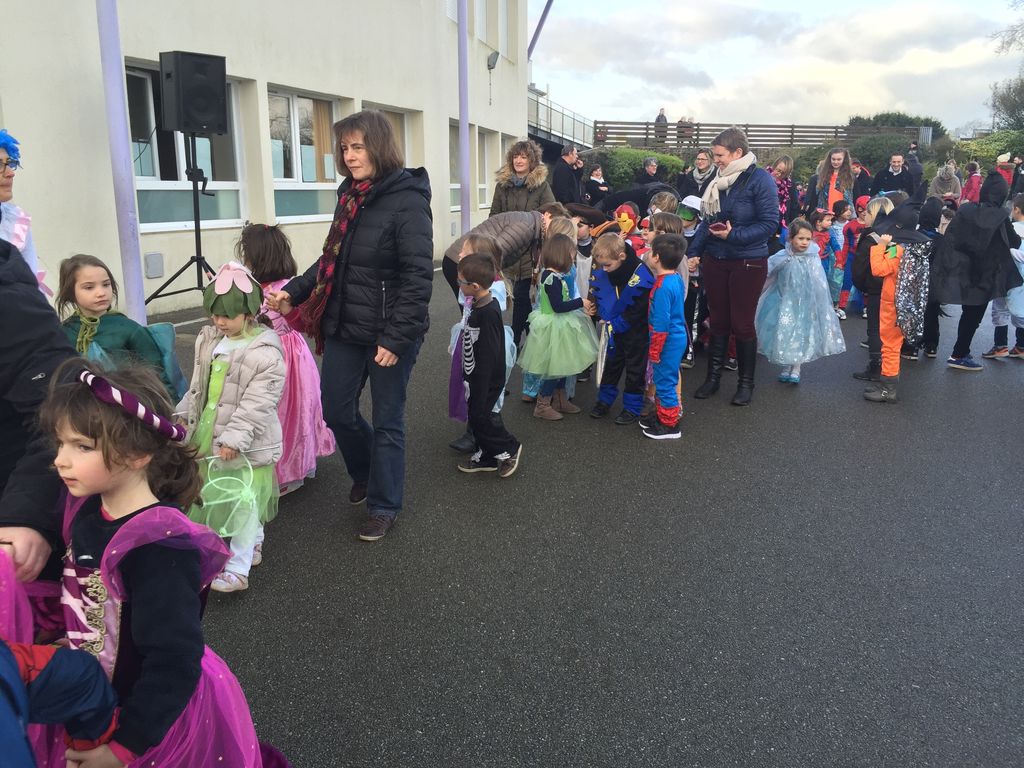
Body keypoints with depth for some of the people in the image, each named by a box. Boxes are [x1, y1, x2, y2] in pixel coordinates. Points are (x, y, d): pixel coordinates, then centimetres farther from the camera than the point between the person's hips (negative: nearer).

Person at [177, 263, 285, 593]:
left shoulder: (265, 352, -20)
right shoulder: (210, 341, 6)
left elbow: (257, 403, -23)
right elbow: (199, 385, 17)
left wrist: (234, 437, -25)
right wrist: (186, 413, 14)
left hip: (247, 442, -8)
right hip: (209, 435, 9)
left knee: (243, 501, -2)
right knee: (218, 493, 20)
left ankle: (238, 568, 7)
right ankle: (253, 544, 39)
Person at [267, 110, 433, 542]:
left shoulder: (407, 200, -15)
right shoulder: (350, 195, 9)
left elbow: (418, 277, -19)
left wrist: (396, 339, -22)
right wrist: (293, 292, 7)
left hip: (389, 331, -7)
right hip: (346, 326, 7)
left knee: (387, 420, 6)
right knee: (335, 408, 13)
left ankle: (384, 506, 23)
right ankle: (365, 470, 42)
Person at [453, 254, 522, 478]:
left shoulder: (488, 313, -26)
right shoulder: (479, 305, 3)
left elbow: (488, 353, -25)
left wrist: (479, 390, -21)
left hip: (486, 380, -9)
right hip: (477, 376, 9)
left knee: (481, 417, 1)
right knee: (477, 416, 16)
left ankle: (509, 449, 19)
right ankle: (486, 457, 29)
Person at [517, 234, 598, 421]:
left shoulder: (552, 275, 5)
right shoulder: (553, 278, -23)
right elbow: (558, 306, -24)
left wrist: (579, 305, 6)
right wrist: (581, 303, -17)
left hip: (559, 325, 10)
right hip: (553, 328, -10)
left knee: (562, 364, 20)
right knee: (554, 366, 1)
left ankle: (560, 400, 33)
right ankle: (542, 405, 12)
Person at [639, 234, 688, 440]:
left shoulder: (663, 287, -25)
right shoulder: (676, 277, 4)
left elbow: (661, 323, -23)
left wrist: (655, 351, -15)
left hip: (668, 340, -9)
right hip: (677, 336, 9)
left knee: (665, 381, 2)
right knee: (664, 379, 21)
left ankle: (669, 425, 13)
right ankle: (661, 414, 34)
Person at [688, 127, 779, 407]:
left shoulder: (760, 179, -13)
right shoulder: (719, 181, 5)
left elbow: (769, 223, -17)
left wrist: (733, 235, -23)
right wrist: (694, 252, 1)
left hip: (747, 263, -5)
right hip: (715, 260, 5)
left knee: (742, 323, 3)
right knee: (718, 321, 12)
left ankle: (746, 382, 18)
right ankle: (713, 376, 23)